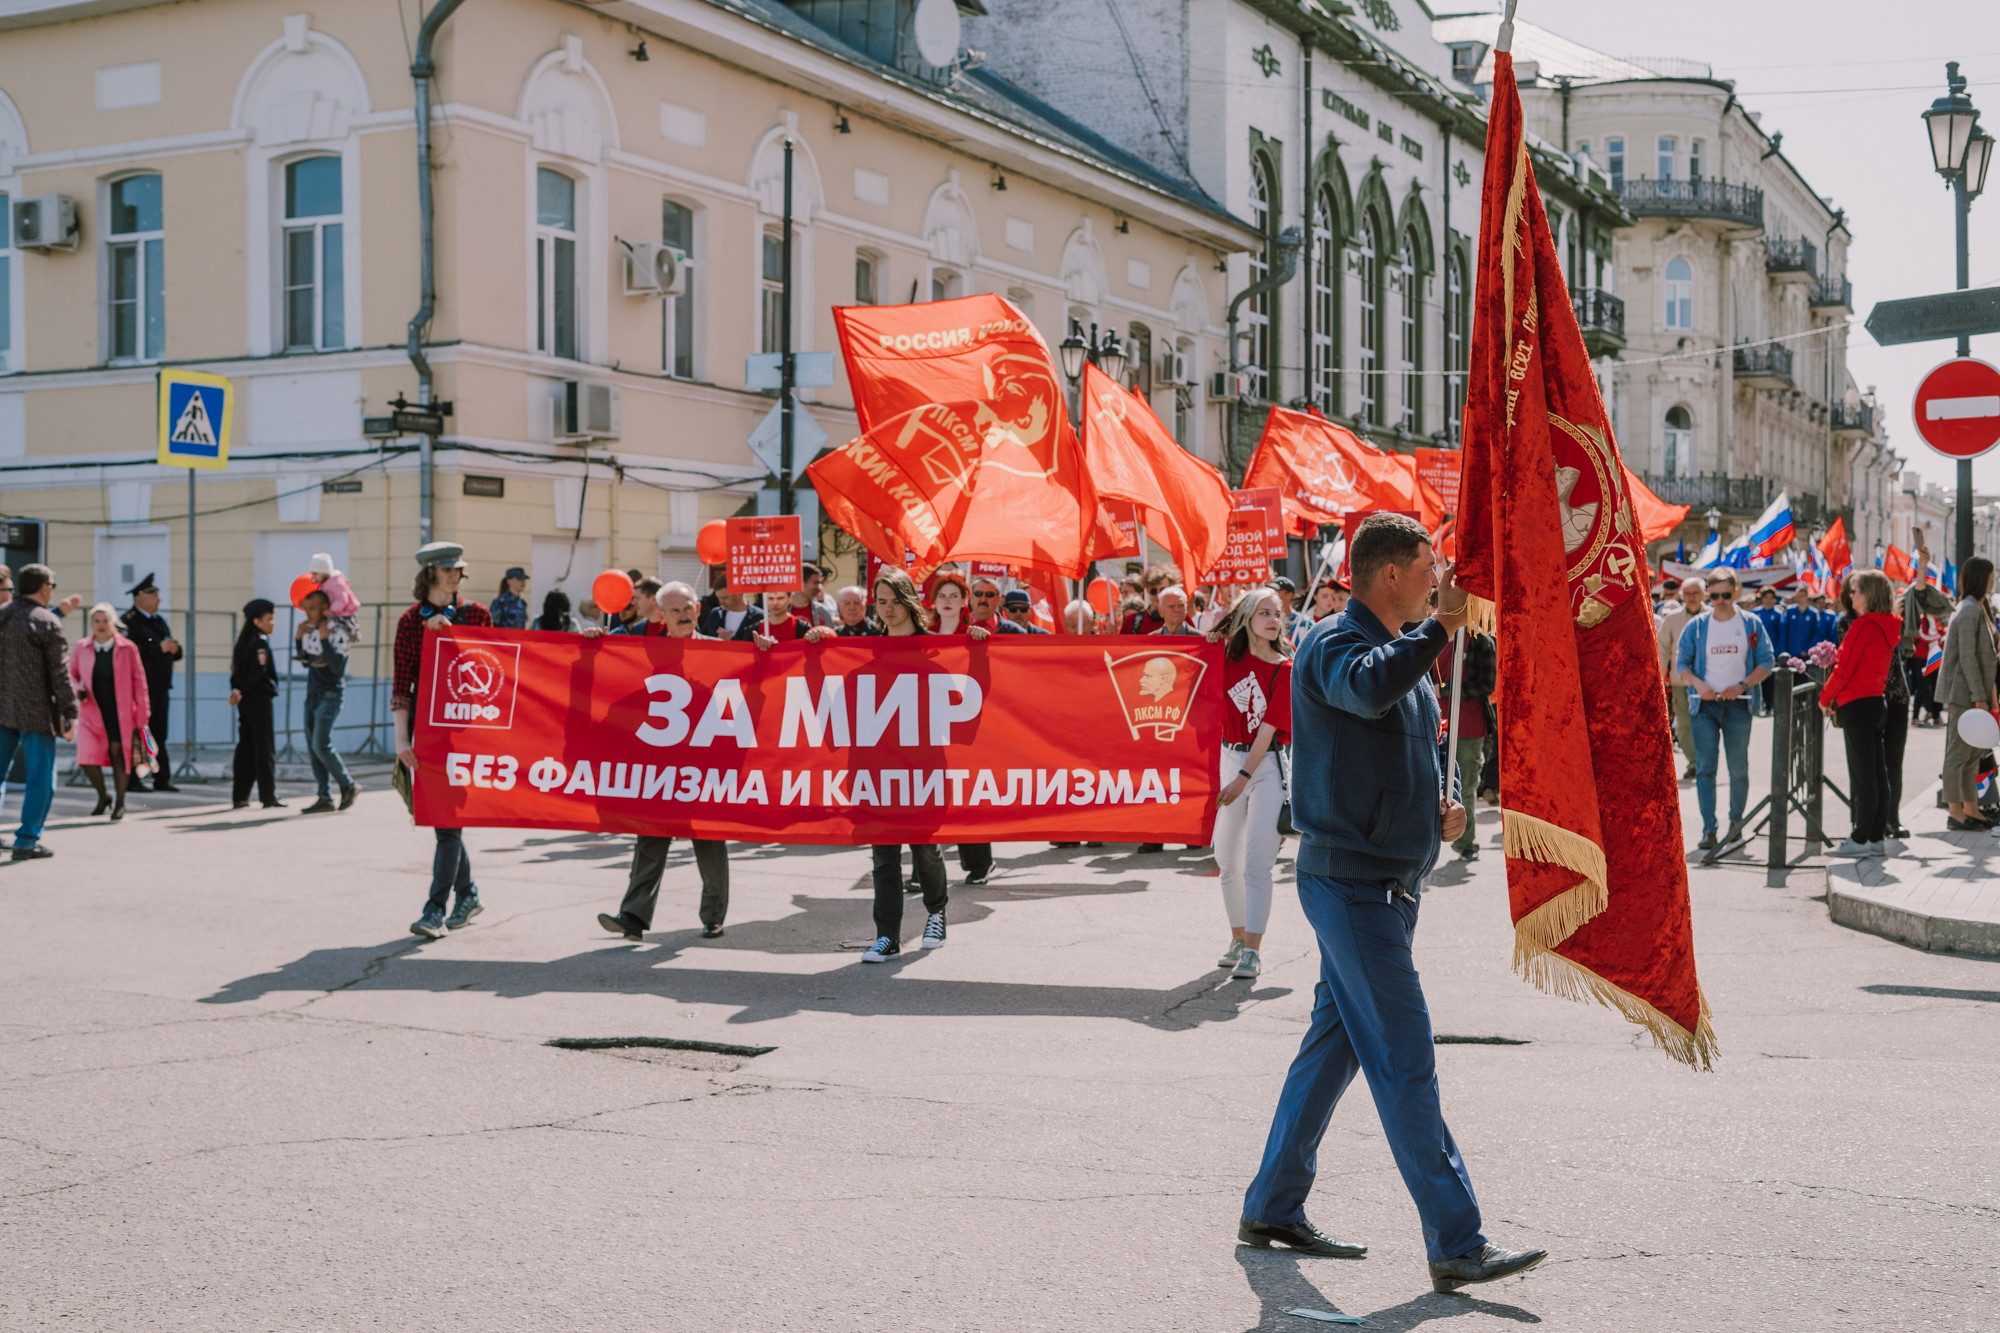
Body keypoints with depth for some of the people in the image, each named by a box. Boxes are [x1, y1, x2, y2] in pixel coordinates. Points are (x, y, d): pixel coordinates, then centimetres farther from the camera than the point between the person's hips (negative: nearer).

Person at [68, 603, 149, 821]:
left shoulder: (127, 648, -5)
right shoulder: (81, 647, 1)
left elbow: (138, 681, -1)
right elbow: (71, 674, 15)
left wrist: (142, 713, -4)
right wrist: (77, 690, -8)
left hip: (120, 712, -2)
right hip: (92, 711, 2)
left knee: (118, 754, 6)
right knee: (87, 758, -10)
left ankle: (120, 803, 25)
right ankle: (103, 796, 17)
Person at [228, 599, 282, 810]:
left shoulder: (244, 641, 13)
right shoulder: (260, 643, -13)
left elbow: (236, 669, 12)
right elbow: (257, 672, -20)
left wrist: (236, 690, 2)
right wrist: (241, 692, -11)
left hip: (246, 700, 8)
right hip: (259, 698, -8)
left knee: (245, 746, 10)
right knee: (265, 747, -3)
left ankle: (240, 797, 10)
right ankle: (268, 797, 0)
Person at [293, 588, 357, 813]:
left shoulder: (337, 632, -13)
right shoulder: (309, 630, 10)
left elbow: (337, 667, -21)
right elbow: (304, 661, 18)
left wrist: (324, 640, -25)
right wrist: (298, 638, 5)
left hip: (330, 695, -8)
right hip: (312, 693, 8)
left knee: (321, 745, -17)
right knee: (312, 749, 4)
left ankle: (348, 786, -2)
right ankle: (325, 798, 6)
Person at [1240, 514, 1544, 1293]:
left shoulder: (1406, 652, 17)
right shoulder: (1330, 648, -13)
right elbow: (1368, 689, -38)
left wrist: (1443, 802, 8)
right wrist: (1442, 624, -33)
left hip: (1387, 884, 10)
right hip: (1352, 883, -10)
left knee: (1335, 1046, 15)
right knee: (1405, 1063, -8)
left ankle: (1271, 1208, 26)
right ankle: (1456, 1247, -5)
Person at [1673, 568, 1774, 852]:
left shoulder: (1751, 625, 3)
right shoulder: (1696, 626, 3)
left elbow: (1767, 662, 4)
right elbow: (1681, 664, 5)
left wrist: (1742, 685, -11)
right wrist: (1699, 684, -14)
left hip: (1737, 704, 0)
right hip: (1704, 704, 0)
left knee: (1738, 768, 6)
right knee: (1705, 767, -7)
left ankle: (1736, 821, 23)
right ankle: (1708, 829, -8)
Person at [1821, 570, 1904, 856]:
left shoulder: (1863, 626, -15)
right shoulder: (1888, 626, 12)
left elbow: (1844, 668, -14)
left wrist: (1825, 697, 1)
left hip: (1857, 704, -9)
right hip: (1877, 701, 9)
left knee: (1862, 775, -4)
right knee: (1877, 773, 11)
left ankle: (1860, 840, 1)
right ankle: (1878, 837, 15)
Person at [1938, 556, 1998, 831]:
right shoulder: (1969, 611, -16)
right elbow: (1967, 657, -20)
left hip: (1974, 691, 10)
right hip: (1963, 691, -10)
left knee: (1973, 753, 13)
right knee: (1959, 751, -5)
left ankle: (1971, 808, 19)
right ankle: (1955, 812, -1)